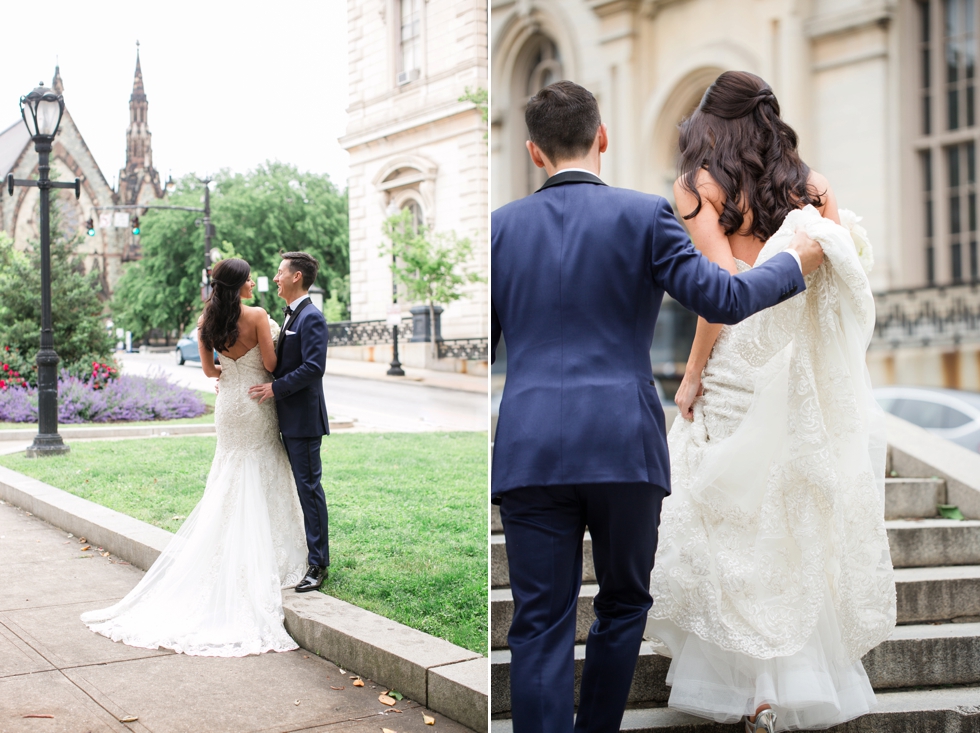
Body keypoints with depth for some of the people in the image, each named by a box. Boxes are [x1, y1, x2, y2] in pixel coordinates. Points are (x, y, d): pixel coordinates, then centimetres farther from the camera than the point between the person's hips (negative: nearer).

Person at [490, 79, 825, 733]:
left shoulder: (502, 225, 6)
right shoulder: (644, 214, -1)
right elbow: (719, 298, -4)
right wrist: (795, 262, 12)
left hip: (529, 451, 1)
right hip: (624, 445, -1)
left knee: (540, 624, 3)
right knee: (624, 604, 19)